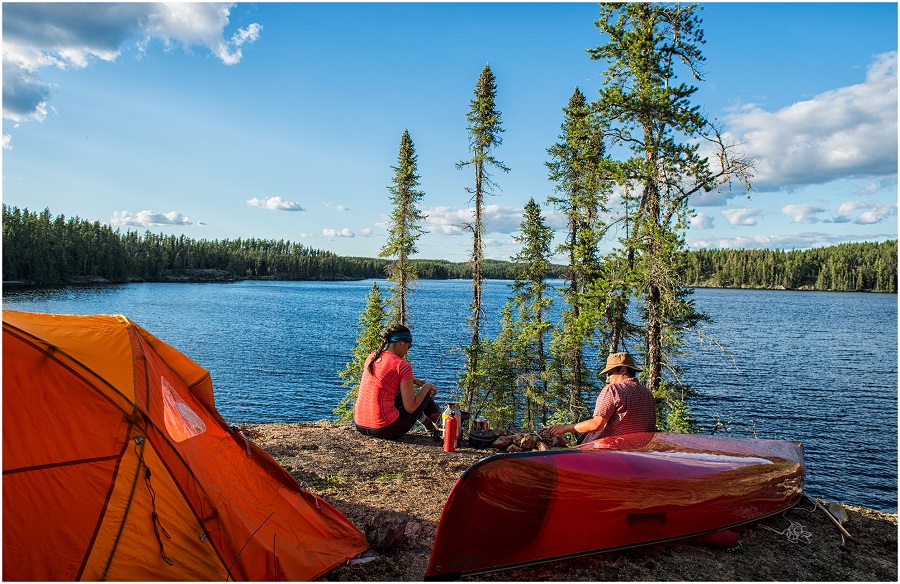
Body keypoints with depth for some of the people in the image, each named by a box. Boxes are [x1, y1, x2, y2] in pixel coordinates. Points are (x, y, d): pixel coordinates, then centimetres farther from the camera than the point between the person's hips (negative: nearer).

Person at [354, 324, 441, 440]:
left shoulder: (371, 358, 8)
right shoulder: (402, 365, -13)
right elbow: (410, 407, -12)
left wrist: (413, 381, 27)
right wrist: (427, 386, 4)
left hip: (360, 426, 7)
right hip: (385, 430, -7)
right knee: (426, 396, 15)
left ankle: (427, 422, 51)